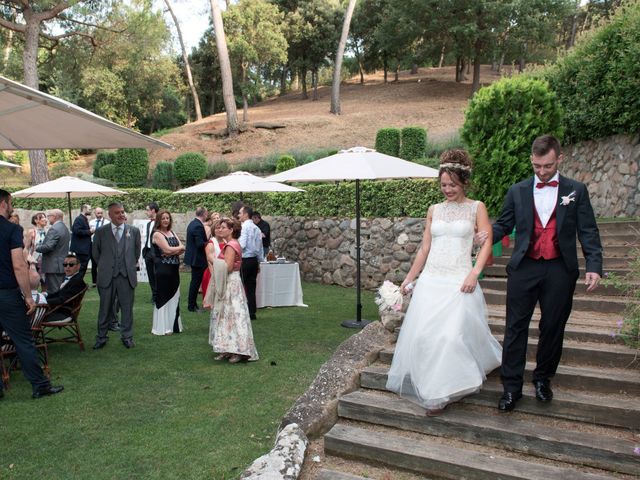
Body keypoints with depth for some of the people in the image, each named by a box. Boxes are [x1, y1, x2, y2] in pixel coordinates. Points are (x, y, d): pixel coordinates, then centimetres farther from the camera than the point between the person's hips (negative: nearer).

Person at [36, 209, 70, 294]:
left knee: (53, 292, -6)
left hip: (53, 266, -10)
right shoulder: (65, 228, 15)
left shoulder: (54, 229, -16)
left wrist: (36, 248, -6)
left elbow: (48, 246, -23)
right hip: (62, 264, 10)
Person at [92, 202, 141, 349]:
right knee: (105, 308, 8)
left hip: (127, 276, 0)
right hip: (107, 277, 0)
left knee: (127, 308, 7)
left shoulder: (134, 231, 3)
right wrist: (105, 266, 11)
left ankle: (127, 337, 20)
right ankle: (101, 337, 21)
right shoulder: (101, 232, 2)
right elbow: (96, 253, 12)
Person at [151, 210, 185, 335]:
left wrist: (173, 251, -13)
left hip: (174, 269, 7)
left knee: (174, 296, 10)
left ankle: (173, 325, 20)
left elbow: (182, 249, 6)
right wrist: (179, 248, 0)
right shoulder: (157, 234, -7)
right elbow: (167, 250, -16)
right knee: (164, 297, -1)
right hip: (163, 269, -7)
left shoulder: (172, 233, 15)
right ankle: (163, 327, 6)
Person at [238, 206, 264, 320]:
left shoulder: (244, 227, -12)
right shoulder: (256, 228, 11)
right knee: (251, 287, 11)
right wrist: (259, 261, 23)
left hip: (245, 260, -7)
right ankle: (252, 313, 15)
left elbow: (242, 244, -22)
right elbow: (260, 247, 16)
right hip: (254, 260, 7)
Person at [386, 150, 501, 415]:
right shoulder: (434, 210, 12)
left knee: (452, 333, -11)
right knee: (422, 333, 1)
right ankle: (429, 386, 20)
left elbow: (487, 244, -5)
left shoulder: (476, 208, 2)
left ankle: (442, 392, 4)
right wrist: (409, 277, 13)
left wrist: (474, 274, -18)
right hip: (431, 279, 4)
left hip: (459, 280, -4)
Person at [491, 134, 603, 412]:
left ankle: (543, 379, 29)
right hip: (524, 268, 0)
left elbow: (588, 231, 3)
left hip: (559, 270, 0)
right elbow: (503, 225, 8)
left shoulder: (576, 191, 5)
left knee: (553, 328, 10)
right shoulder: (517, 191, 7)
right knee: (516, 328, 1)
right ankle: (511, 387, 9)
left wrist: (594, 265, -8)